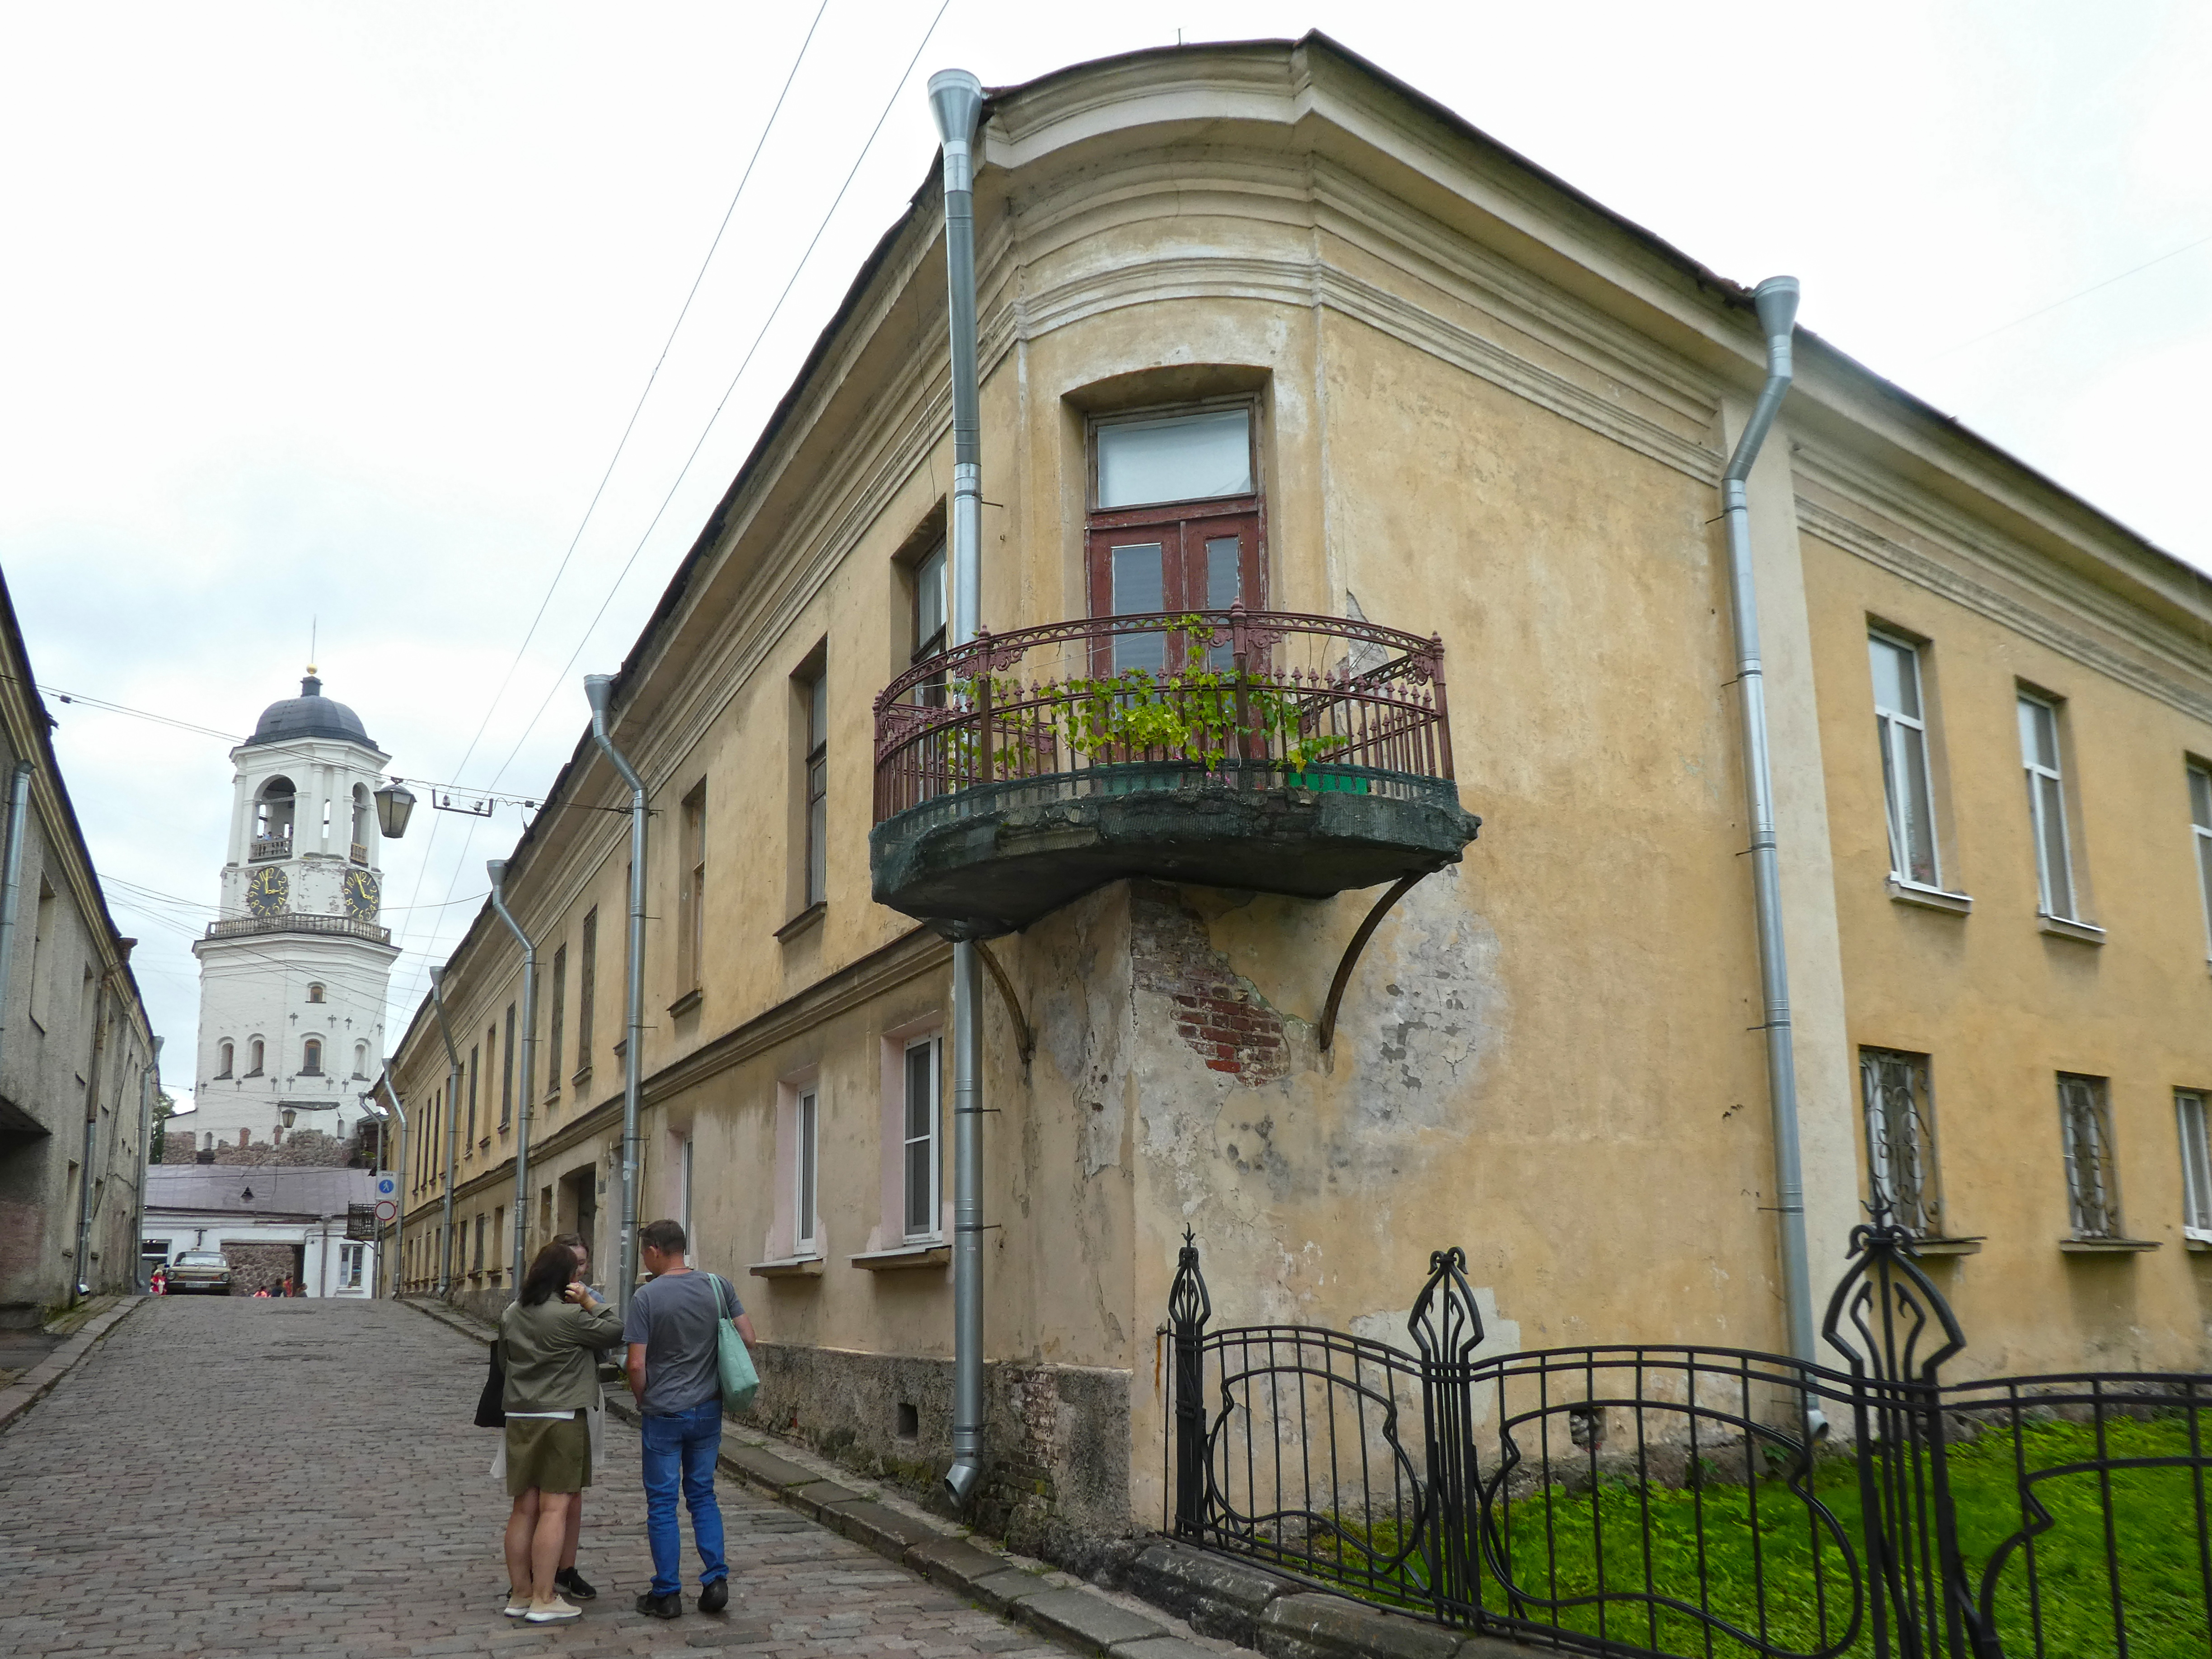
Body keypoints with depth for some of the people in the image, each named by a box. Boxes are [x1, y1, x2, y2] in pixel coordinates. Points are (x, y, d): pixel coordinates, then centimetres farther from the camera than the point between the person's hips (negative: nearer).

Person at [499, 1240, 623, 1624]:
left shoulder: (512, 1313, 8)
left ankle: (519, 1594, 19)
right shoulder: (569, 1316, -16)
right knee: (555, 1509, -2)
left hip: (519, 1417, 7)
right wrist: (590, 1301, -7)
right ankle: (543, 1600, -1)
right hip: (560, 1420, -7)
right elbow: (615, 1329, -8)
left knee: (524, 1508, 12)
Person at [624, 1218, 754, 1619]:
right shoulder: (717, 1288, -1)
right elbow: (748, 1339, 1)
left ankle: (667, 1594, 13)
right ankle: (716, 1580, 9)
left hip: (664, 1414, -4)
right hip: (708, 1410, 4)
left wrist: (644, 1404, 4)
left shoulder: (647, 1296, -13)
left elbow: (636, 1365, -14)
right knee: (703, 1496, 16)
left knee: (662, 1503, 7)